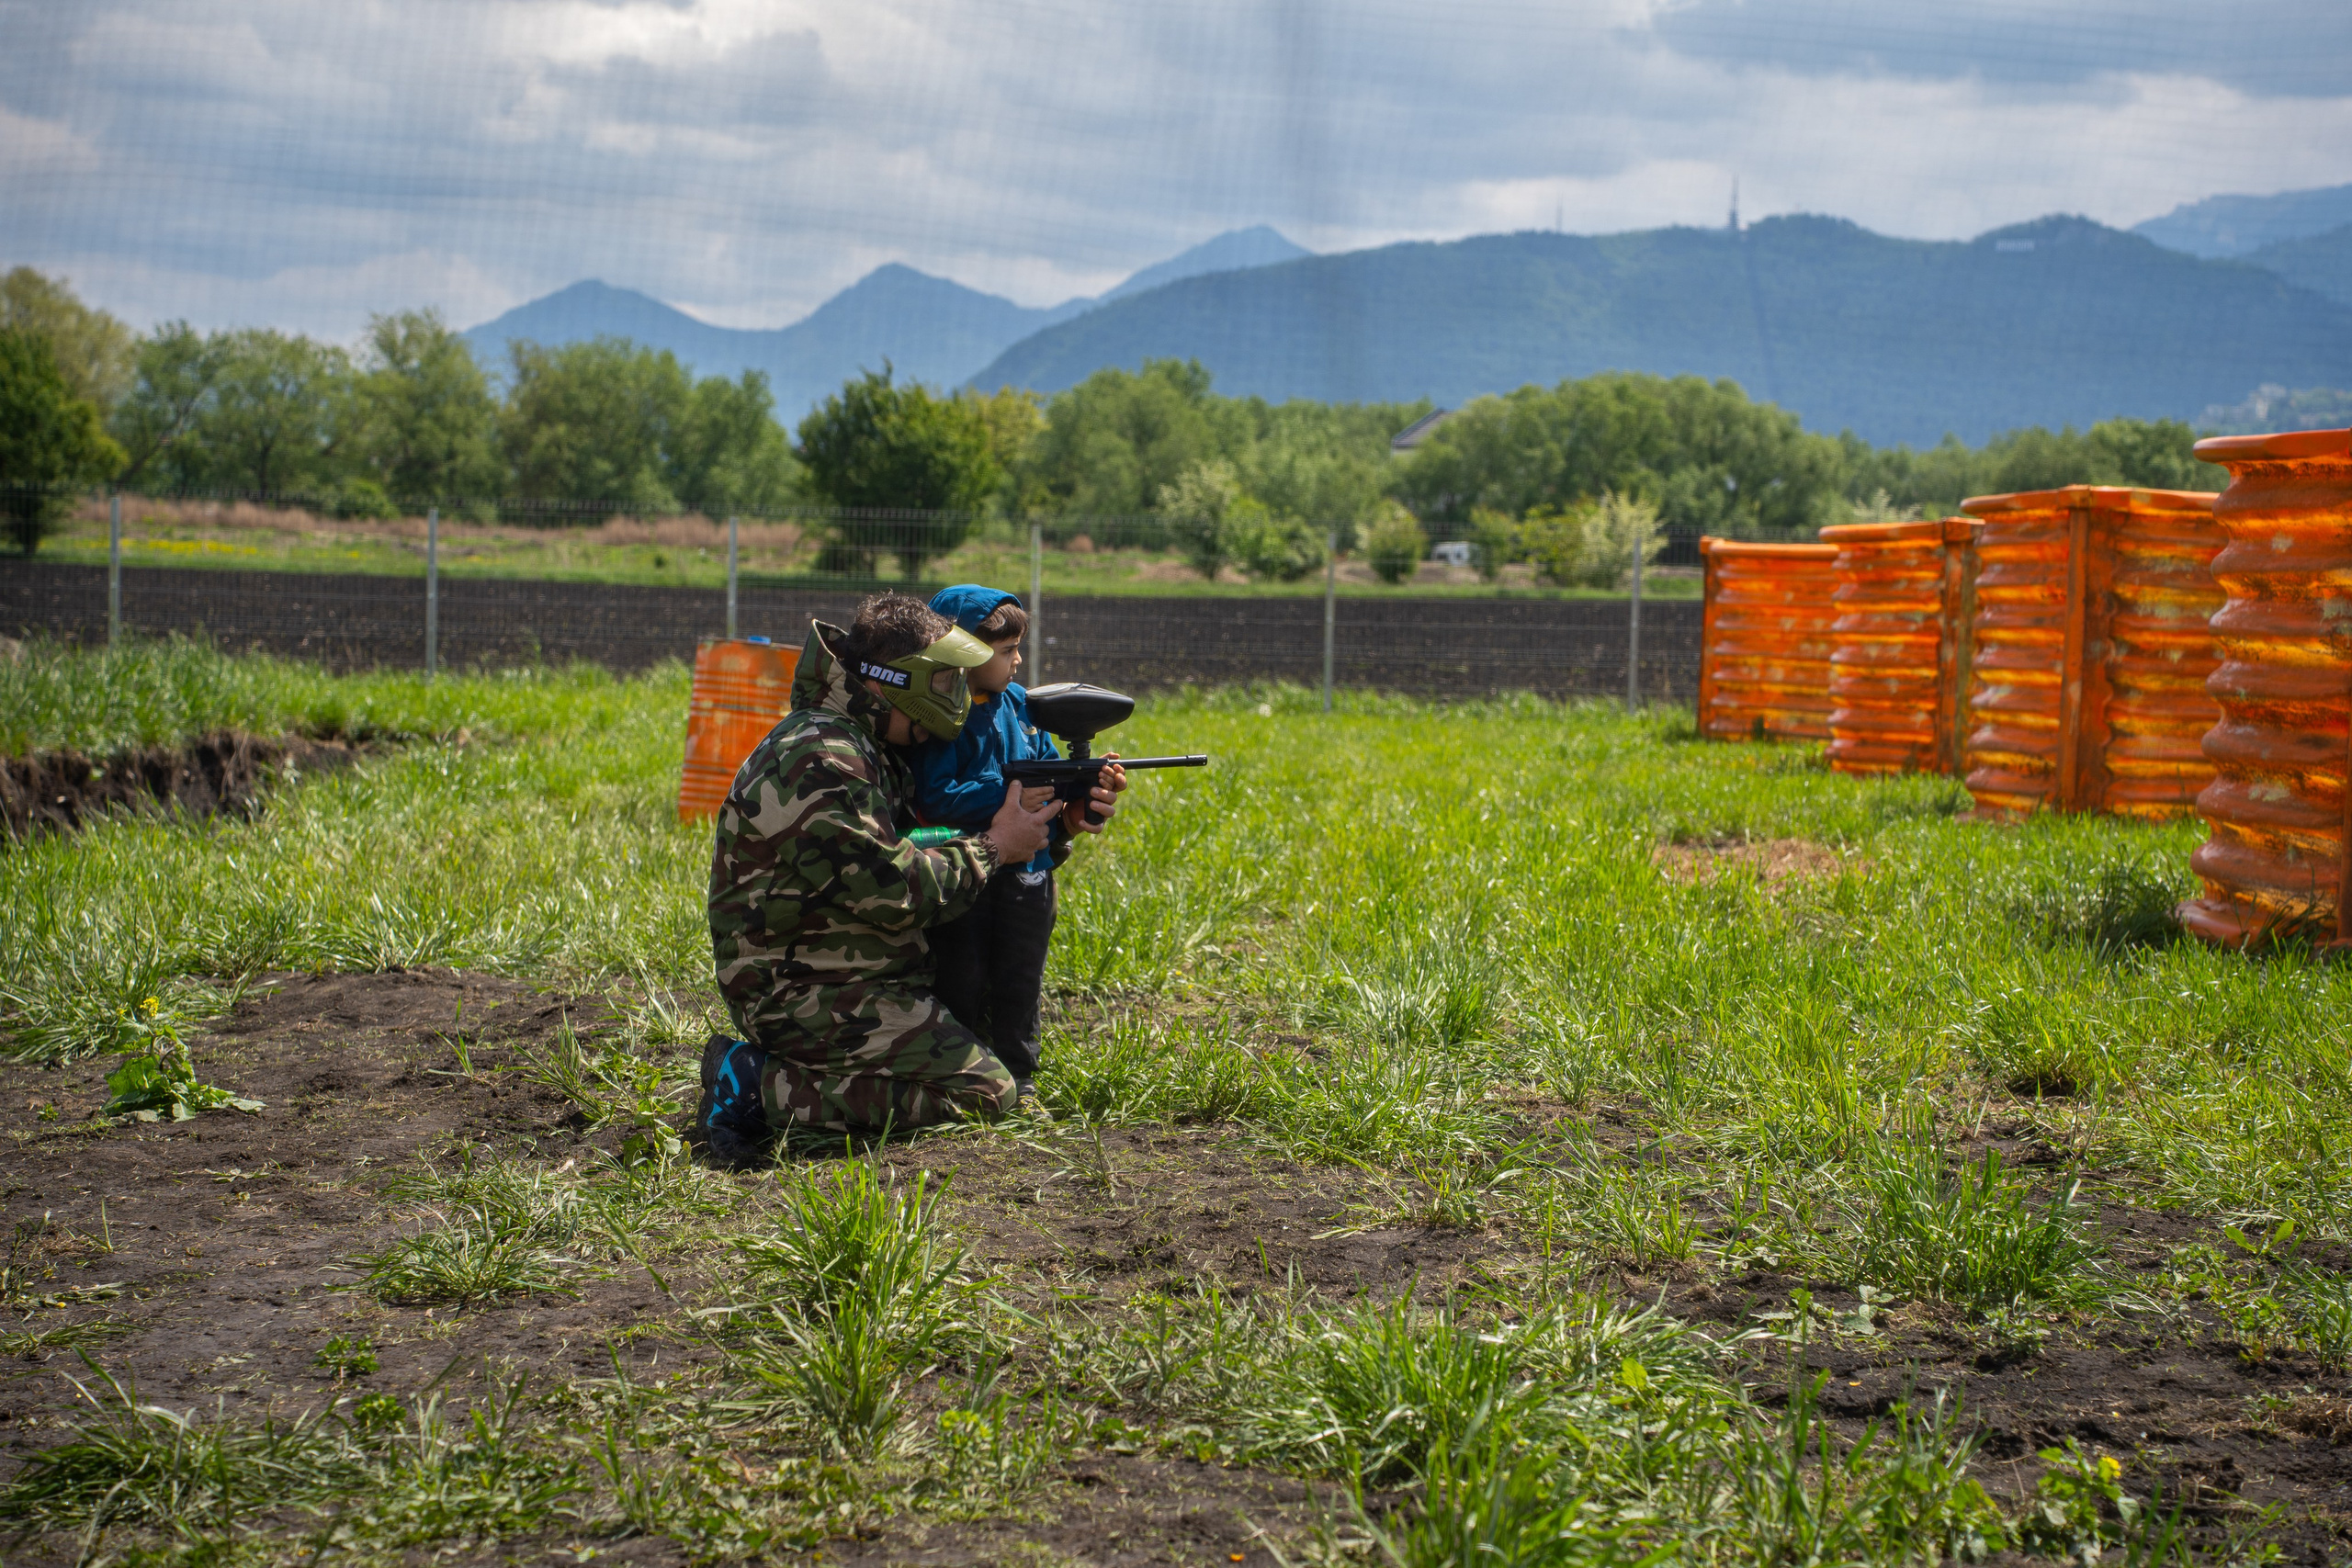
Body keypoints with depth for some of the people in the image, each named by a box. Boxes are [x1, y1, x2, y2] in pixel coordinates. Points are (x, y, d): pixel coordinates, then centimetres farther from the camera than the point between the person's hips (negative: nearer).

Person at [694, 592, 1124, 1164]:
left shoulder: (868, 748, 12)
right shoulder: (820, 763, -21)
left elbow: (933, 836, 17)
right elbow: (896, 892, -23)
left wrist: (1058, 822, 5)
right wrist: (994, 848, -10)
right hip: (804, 997, -11)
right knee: (983, 1091, -13)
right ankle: (762, 1088, -14)